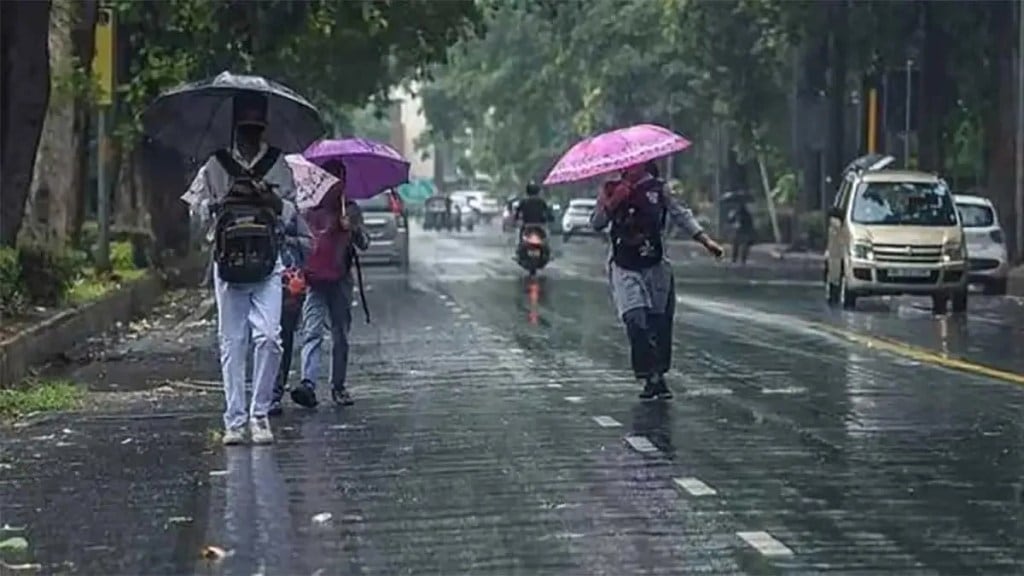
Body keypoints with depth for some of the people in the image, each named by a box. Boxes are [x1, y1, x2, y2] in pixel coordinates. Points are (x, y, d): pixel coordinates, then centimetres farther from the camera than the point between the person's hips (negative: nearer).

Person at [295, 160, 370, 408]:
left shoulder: (351, 209, 10)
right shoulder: (308, 209, 10)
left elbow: (364, 244, 5)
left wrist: (353, 228, -15)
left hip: (340, 279, 1)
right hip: (313, 278, -1)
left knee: (341, 336, 7)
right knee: (311, 333, -14)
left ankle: (338, 385, 15)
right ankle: (308, 383, -26)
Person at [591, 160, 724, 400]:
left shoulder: (658, 189, 4)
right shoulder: (611, 190, 3)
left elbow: (680, 215, 7)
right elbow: (597, 223, -2)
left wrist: (705, 240, -2)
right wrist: (613, 202, -17)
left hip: (656, 266, 1)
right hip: (624, 268, -1)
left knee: (660, 322, 1)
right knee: (636, 320, -16)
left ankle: (659, 375, 15)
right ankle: (649, 377, -12)